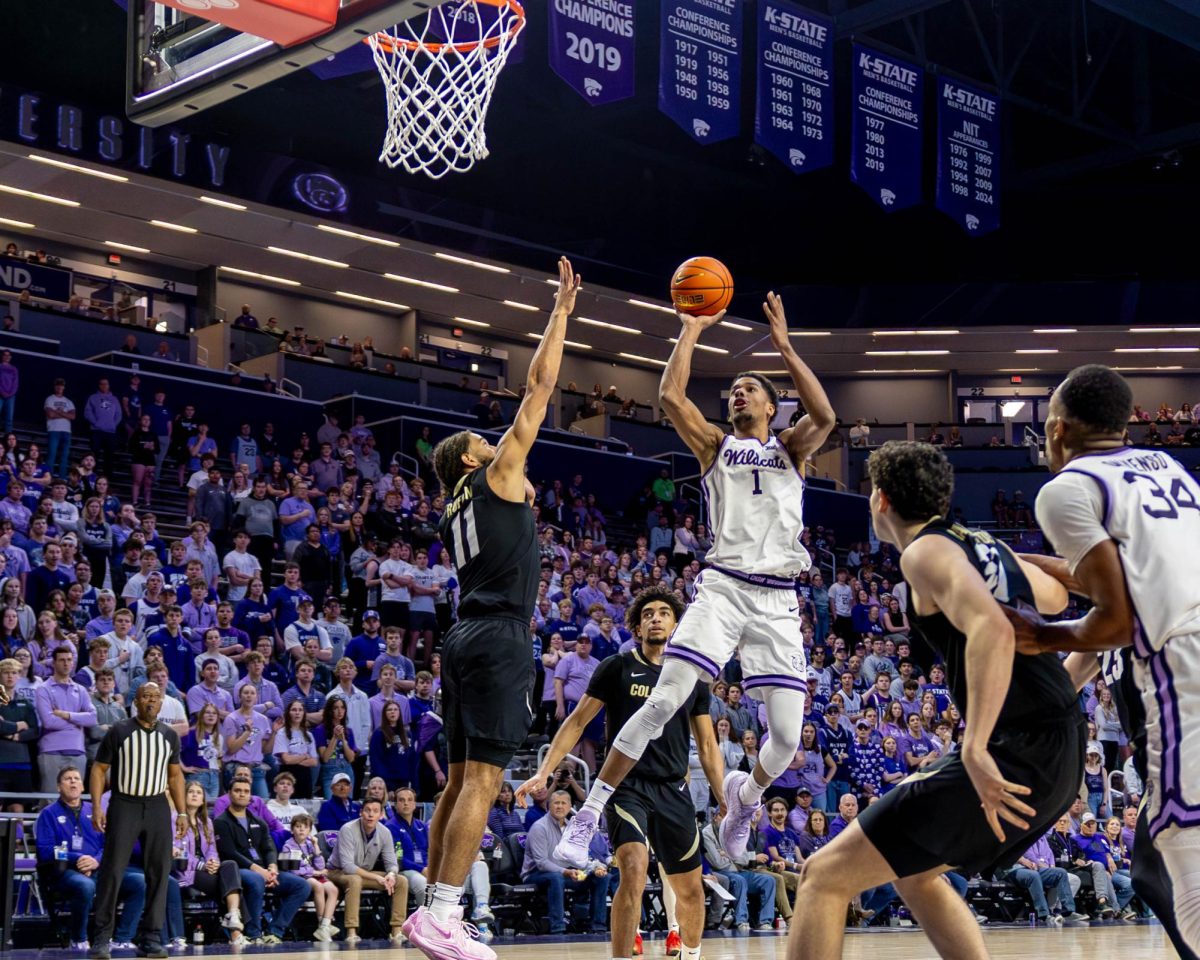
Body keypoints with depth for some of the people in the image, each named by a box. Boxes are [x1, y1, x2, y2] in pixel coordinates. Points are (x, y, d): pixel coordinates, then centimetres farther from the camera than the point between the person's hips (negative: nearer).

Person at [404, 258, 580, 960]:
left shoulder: (458, 512, 20)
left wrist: (524, 503, 35)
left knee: (462, 779, 10)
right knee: (483, 779, -13)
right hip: (500, 640, -9)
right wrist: (561, 313, 7)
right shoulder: (496, 476, 0)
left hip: (468, 639, 9)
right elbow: (540, 388, 1)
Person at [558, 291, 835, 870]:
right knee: (663, 702, -16)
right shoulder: (716, 445, 14)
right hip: (722, 587, -1)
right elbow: (671, 398, -3)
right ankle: (589, 815, -10)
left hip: (778, 600, 1)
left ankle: (744, 795, 31)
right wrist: (690, 331, 0)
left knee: (787, 737, -3)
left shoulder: (791, 448, 16)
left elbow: (824, 416, -7)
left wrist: (784, 347, -8)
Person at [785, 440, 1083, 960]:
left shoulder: (926, 550, -8)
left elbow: (992, 631, -27)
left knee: (824, 875, -6)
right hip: (1062, 749, 9)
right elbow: (1055, 596, 37)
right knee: (913, 871, 29)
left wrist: (975, 748, -31)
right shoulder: (984, 544, 18)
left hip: (1019, 755, -9)